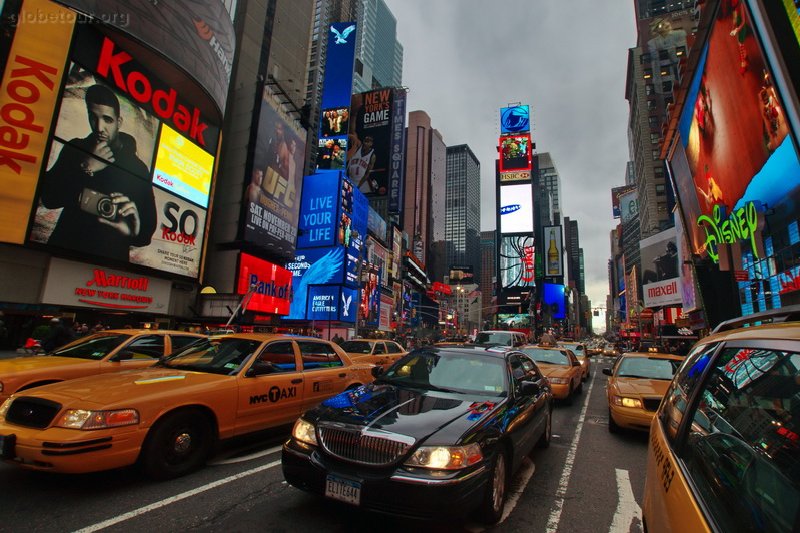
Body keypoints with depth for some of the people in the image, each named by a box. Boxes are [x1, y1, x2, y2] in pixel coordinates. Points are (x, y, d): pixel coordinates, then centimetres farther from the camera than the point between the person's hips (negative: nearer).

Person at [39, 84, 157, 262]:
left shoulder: (138, 169, -1)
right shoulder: (74, 149, 8)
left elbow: (148, 228, -6)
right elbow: (48, 197, -3)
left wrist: (135, 232, -28)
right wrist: (86, 168, -11)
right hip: (64, 246, 2)